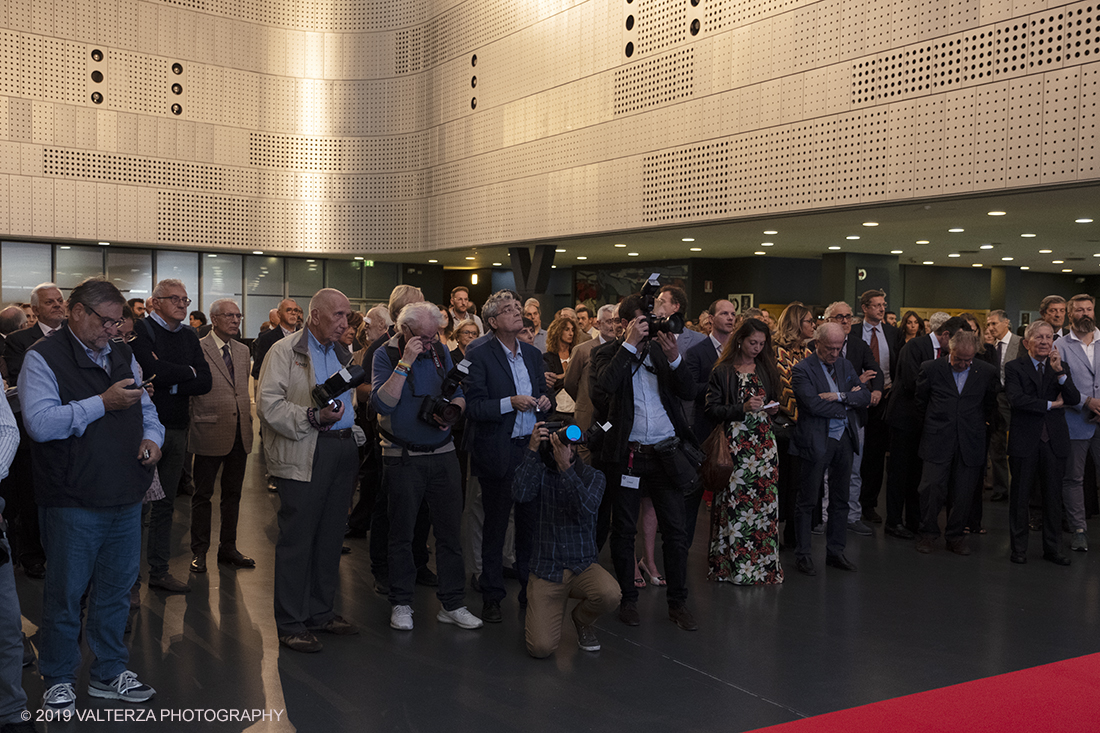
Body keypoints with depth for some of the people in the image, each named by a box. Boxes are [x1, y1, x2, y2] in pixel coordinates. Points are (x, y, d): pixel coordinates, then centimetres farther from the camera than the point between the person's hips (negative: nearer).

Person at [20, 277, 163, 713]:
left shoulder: (123, 357, 14)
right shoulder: (44, 358, -8)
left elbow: (146, 409, 22)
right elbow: (40, 423, -20)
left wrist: (152, 437, 1)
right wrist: (102, 403, -20)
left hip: (126, 498, 6)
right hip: (73, 504, -6)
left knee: (116, 591, 15)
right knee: (65, 594, 6)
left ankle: (109, 673, 29)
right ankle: (58, 680, 22)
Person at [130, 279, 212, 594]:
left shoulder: (189, 337, 13)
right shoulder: (140, 331, -6)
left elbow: (205, 381, 4)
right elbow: (152, 369, -21)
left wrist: (172, 384, -10)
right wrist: (188, 372, -6)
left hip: (177, 428, 6)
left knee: (165, 504, 13)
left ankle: (159, 571, 22)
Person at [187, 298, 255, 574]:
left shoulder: (243, 350, 13)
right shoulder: (198, 349, -8)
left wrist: (248, 415, 13)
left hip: (240, 433, 6)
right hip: (210, 432, -6)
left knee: (233, 494, 13)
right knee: (203, 494, 5)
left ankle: (227, 548, 24)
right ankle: (199, 551, 16)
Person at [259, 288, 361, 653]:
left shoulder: (341, 354, 19)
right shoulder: (285, 352, -4)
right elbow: (269, 406, -13)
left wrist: (353, 438, 13)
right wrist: (314, 417, -23)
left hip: (342, 451, 7)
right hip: (304, 455, -7)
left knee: (330, 536, 12)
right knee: (297, 539, -2)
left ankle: (322, 612, 24)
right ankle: (291, 623, 7)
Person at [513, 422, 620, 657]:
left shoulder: (592, 476, -1)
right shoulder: (540, 474, 1)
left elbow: (586, 510, -21)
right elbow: (521, 495, -21)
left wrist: (566, 468, -29)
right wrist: (531, 450, -22)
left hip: (584, 566, 1)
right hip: (546, 570, -1)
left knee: (610, 595, -33)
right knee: (541, 648, -17)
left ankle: (583, 620, 4)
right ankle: (540, 615, 21)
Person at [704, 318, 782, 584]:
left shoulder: (767, 369, 15)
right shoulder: (722, 372, -1)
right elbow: (712, 409, -6)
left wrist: (772, 409, 3)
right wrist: (744, 408, -17)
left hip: (763, 444, 4)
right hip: (735, 445, -4)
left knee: (764, 500, 0)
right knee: (735, 503, -6)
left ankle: (762, 563, 8)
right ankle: (735, 565, 1)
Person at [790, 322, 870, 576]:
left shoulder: (845, 365, 11)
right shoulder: (802, 369, -9)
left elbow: (866, 396, 4)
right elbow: (813, 404, -20)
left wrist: (840, 397, -13)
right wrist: (848, 399, -9)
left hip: (844, 440, 6)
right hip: (816, 441, -6)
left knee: (840, 500, 13)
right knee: (807, 502, 1)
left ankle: (835, 552, 23)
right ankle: (802, 555, 11)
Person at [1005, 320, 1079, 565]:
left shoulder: (1062, 368, 10)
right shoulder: (1014, 367, -1)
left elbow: (1074, 399, -3)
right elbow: (1017, 399, -15)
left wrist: (1059, 372, -15)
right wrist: (1051, 404, -10)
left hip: (1054, 441, 3)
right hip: (1024, 441, -3)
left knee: (1053, 496, 9)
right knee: (1020, 495, 5)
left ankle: (1053, 548, 20)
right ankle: (1019, 548, 16)